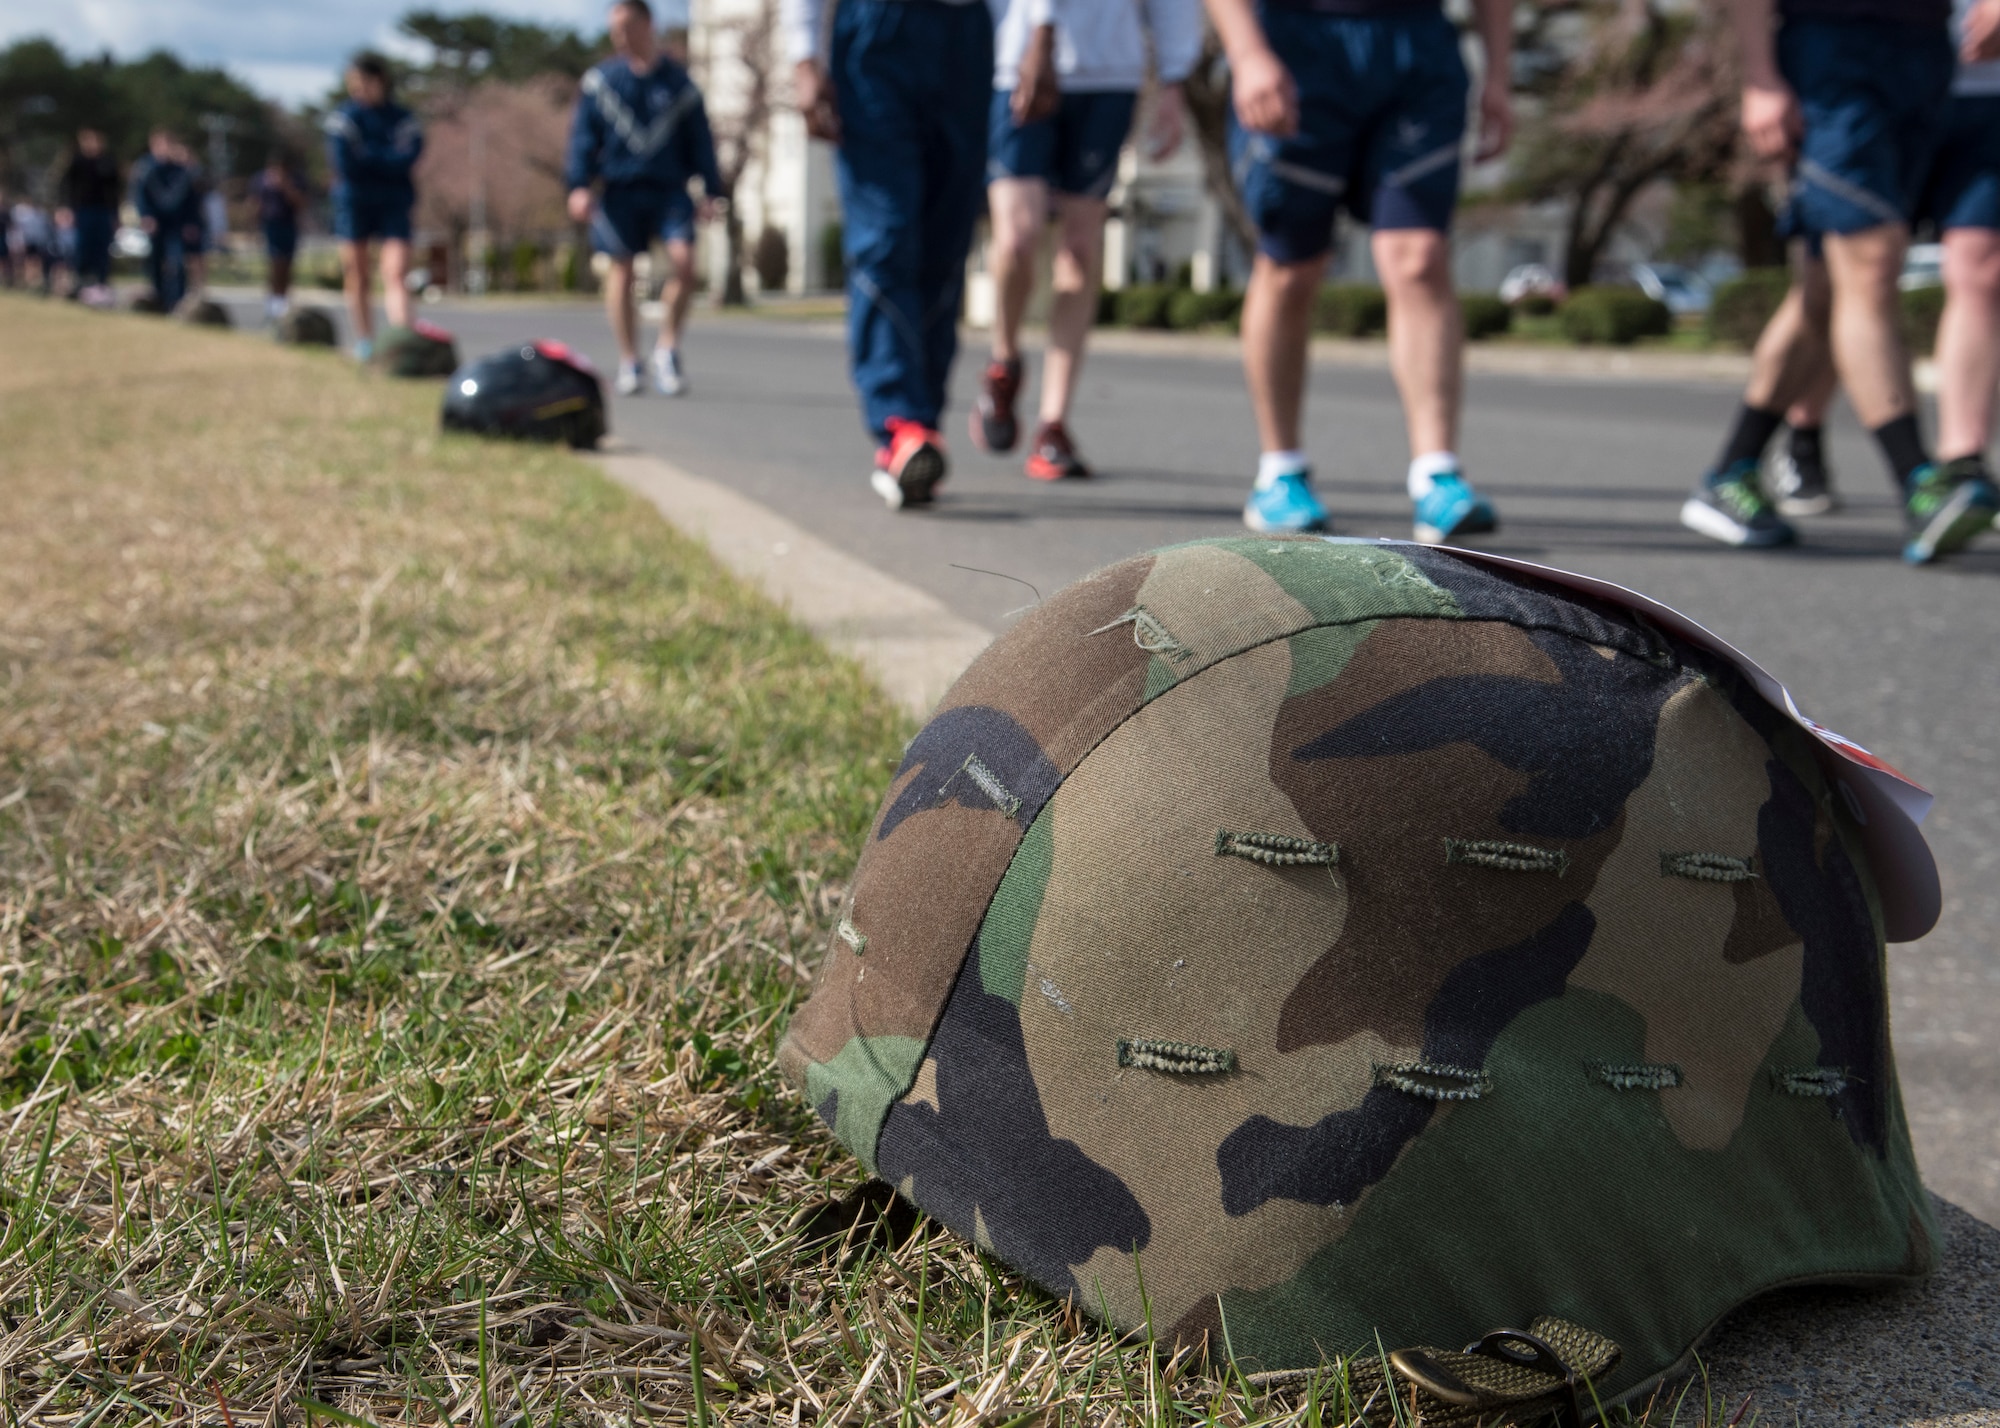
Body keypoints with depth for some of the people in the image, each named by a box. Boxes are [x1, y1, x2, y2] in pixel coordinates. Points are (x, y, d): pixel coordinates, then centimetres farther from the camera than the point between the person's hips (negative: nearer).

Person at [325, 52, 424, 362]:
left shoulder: (403, 119, 6)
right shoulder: (344, 118, 3)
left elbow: (406, 158, -10)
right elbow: (344, 164, -10)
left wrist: (365, 157, -9)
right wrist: (386, 159, -7)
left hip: (393, 203, 0)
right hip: (353, 201, 0)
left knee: (396, 273, -15)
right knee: (357, 278, 4)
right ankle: (365, 344, 15)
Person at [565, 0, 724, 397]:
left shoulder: (677, 82, 5)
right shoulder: (601, 81, 5)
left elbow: (699, 138, 8)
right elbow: (583, 136, 4)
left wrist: (710, 190, 5)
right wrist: (578, 185, -6)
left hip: (670, 188, -1)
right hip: (620, 190, 1)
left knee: (683, 259, -18)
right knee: (621, 271, 2)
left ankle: (668, 348, -1)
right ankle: (628, 363, 13)